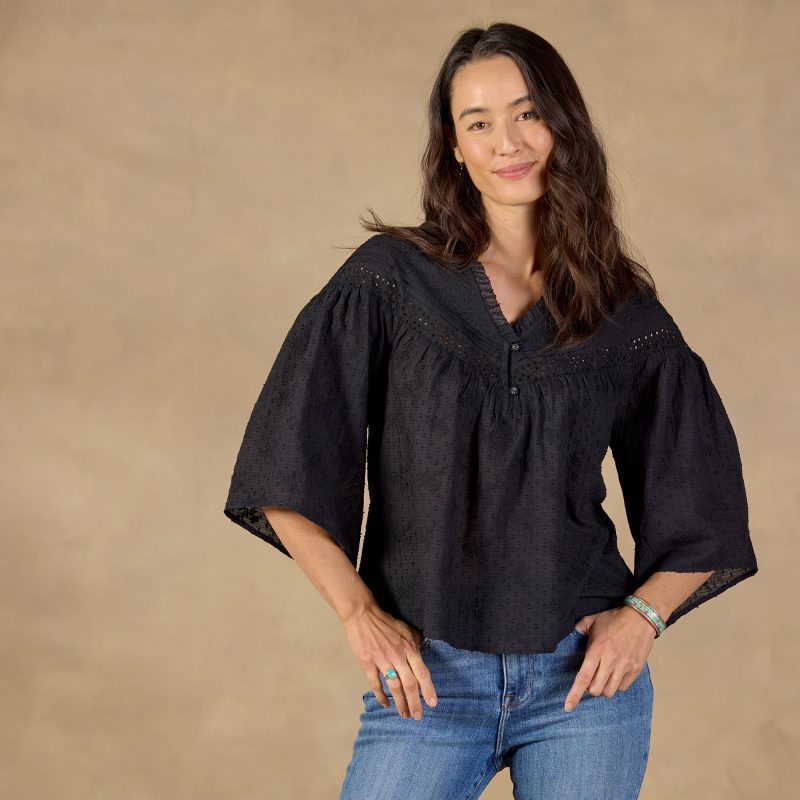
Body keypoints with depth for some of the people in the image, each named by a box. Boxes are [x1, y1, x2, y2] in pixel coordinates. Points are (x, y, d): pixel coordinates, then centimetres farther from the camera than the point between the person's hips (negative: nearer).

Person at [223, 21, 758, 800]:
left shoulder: (631, 319, 3)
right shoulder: (390, 280, -2)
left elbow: (704, 513, 11)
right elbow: (288, 468, -3)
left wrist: (642, 616, -3)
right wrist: (359, 613, -9)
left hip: (585, 675, 2)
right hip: (429, 676, -1)